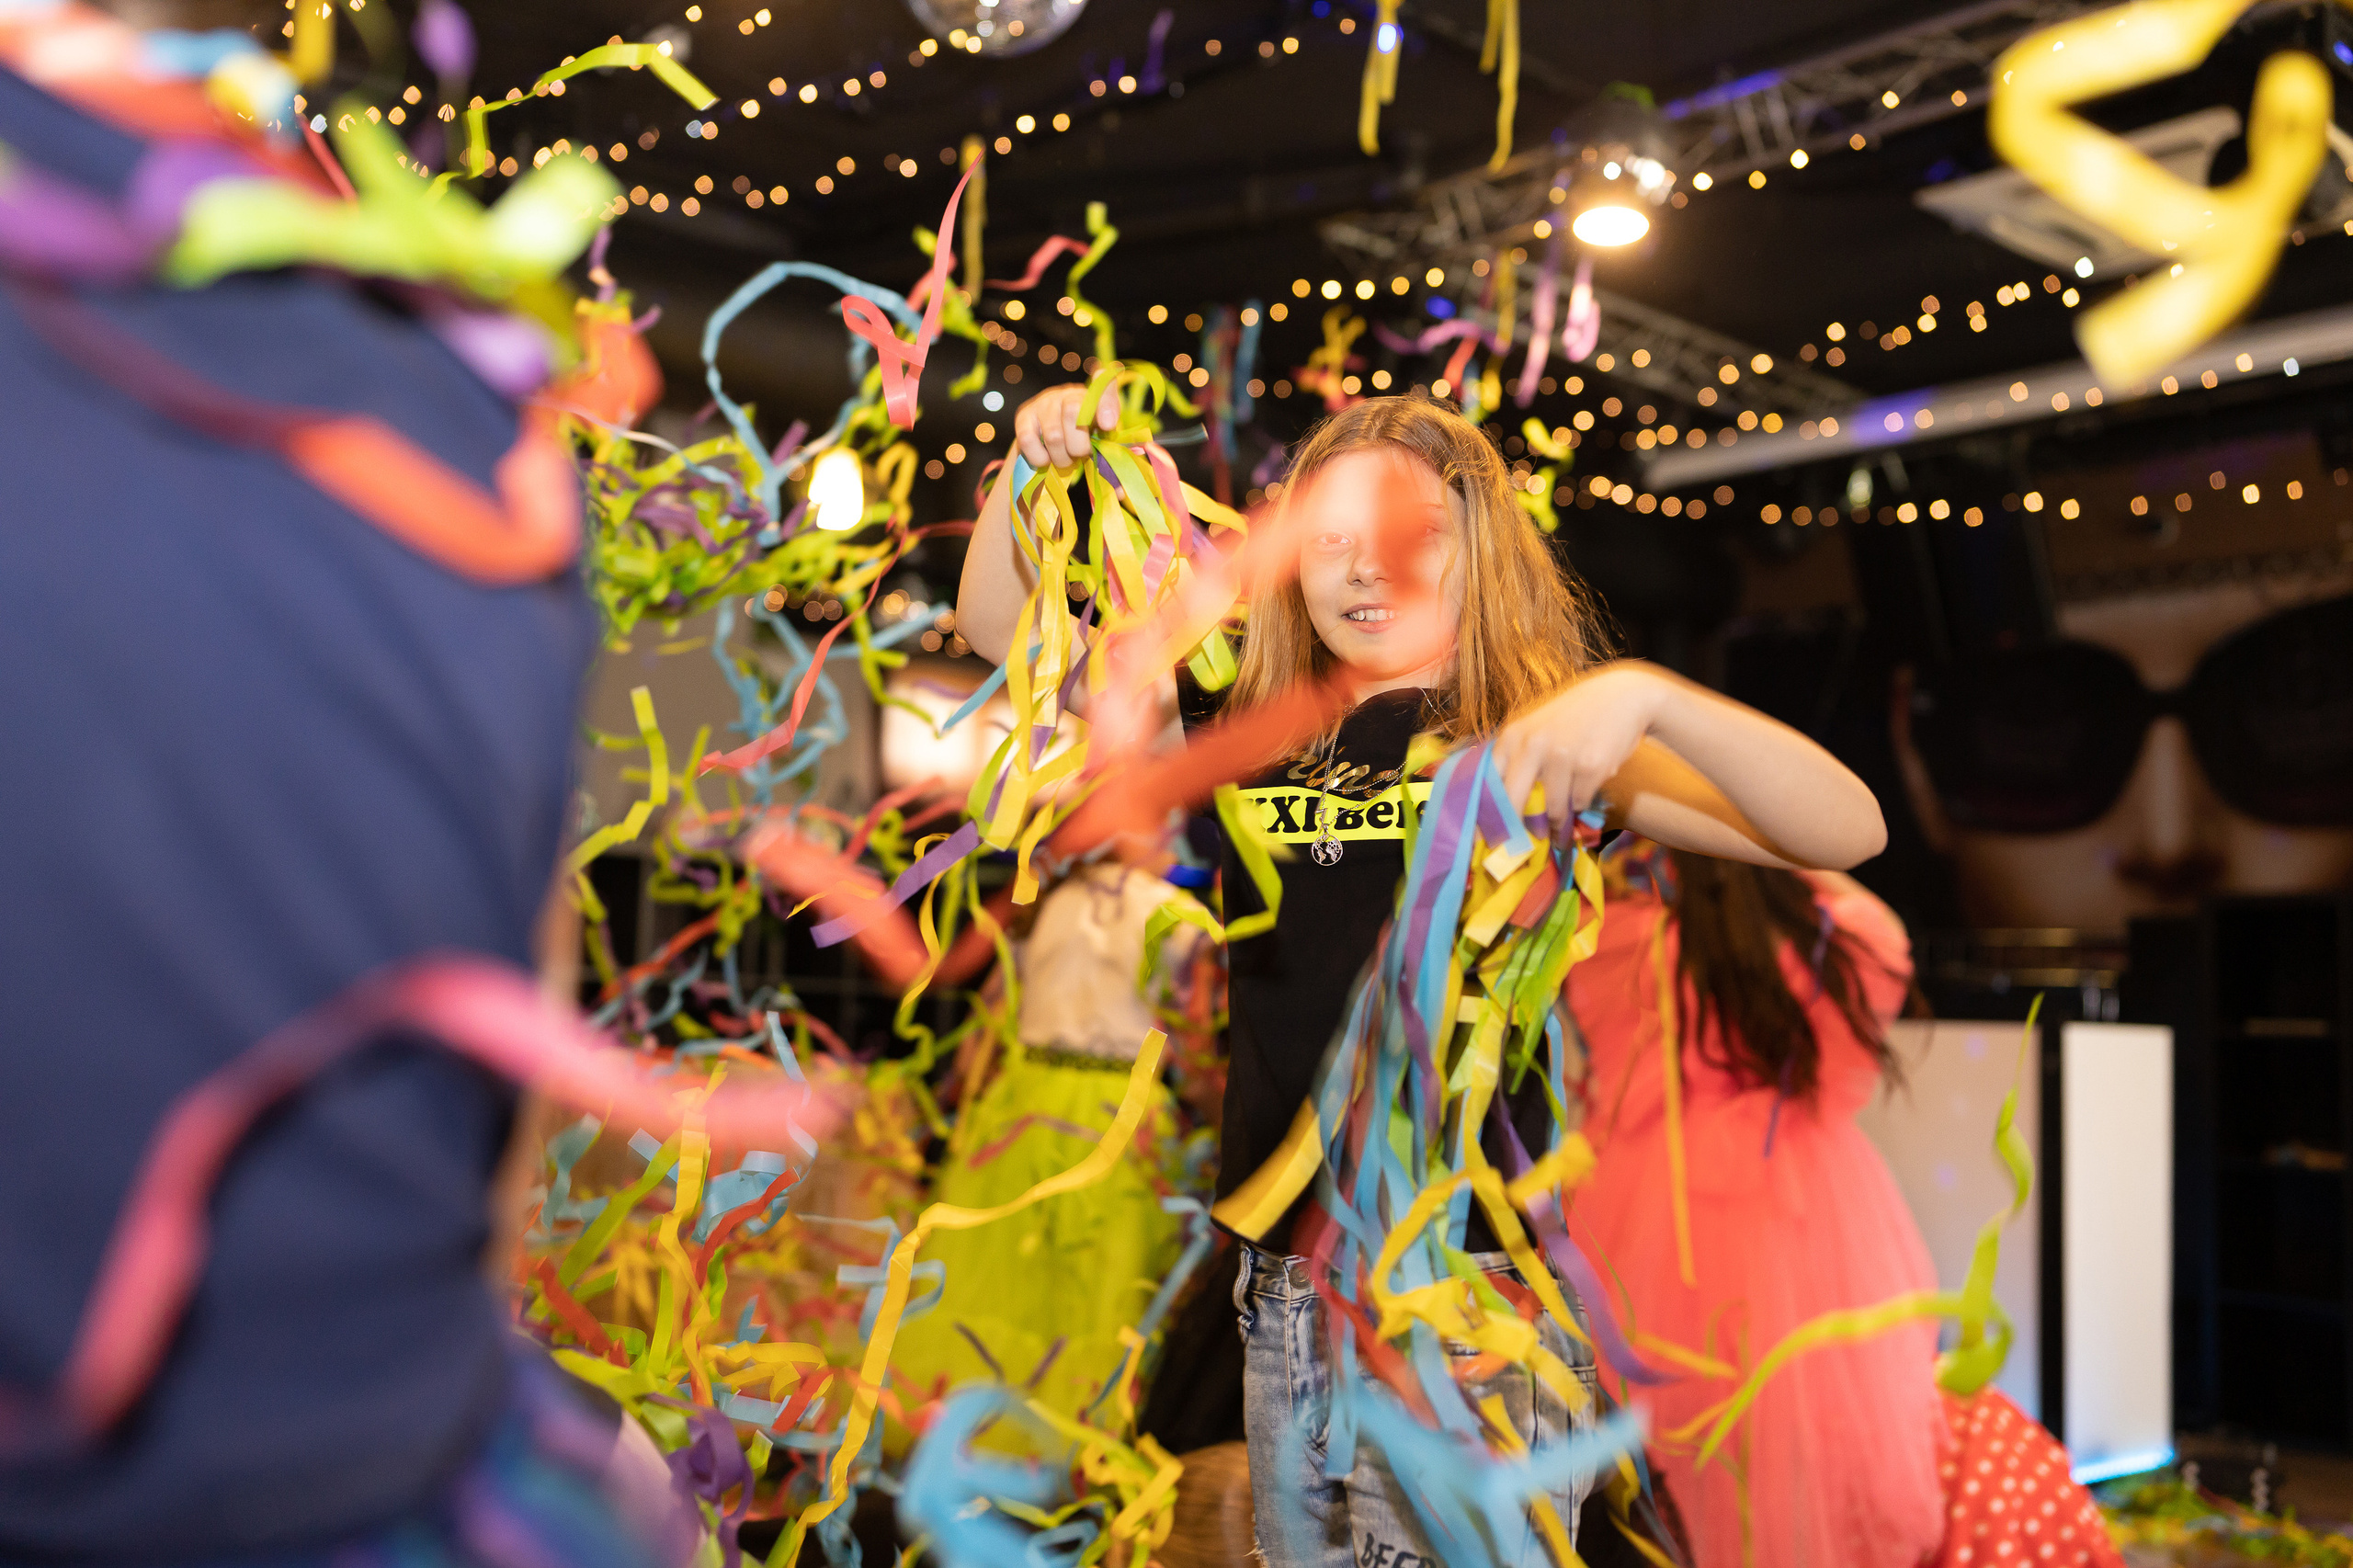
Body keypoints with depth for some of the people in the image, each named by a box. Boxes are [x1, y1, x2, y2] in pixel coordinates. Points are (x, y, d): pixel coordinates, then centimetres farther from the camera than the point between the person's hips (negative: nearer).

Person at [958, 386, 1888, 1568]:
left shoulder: (1534, 734, -5)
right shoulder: (1256, 726, 6)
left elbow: (1848, 833, -14)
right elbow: (1004, 625, 12)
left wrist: (1646, 697, -29)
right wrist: (1031, 468, -5)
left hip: (1473, 1284, -5)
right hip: (1286, 1287, 5)